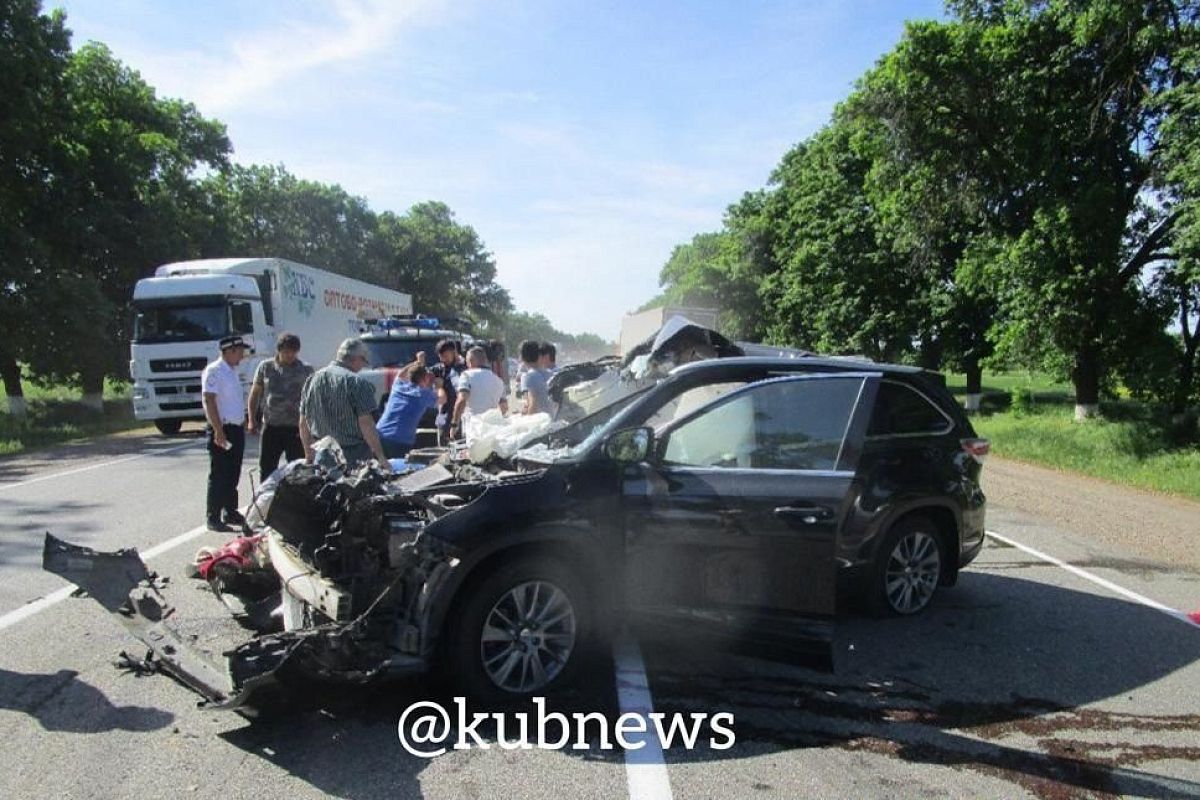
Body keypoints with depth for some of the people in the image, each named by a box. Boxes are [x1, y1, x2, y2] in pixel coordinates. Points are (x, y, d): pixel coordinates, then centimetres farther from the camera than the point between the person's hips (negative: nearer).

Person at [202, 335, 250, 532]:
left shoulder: (233, 371, 15)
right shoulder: (214, 371, -12)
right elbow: (209, 401, -18)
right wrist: (218, 431, -22)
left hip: (236, 429, 8)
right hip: (221, 431, -8)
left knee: (233, 475, 14)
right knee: (218, 476, -3)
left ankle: (230, 512, 23)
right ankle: (213, 518, 3)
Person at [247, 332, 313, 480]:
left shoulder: (306, 370, 1)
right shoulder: (265, 367, 6)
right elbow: (255, 394, 13)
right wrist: (252, 420, 5)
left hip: (296, 428, -2)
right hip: (271, 427, 2)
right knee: (266, 469, 7)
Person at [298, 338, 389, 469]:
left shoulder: (312, 379, 10)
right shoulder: (358, 382, -11)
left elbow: (303, 424, 15)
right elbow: (366, 423, -16)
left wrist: (308, 456, 23)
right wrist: (380, 456, -11)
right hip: (353, 458, -6)